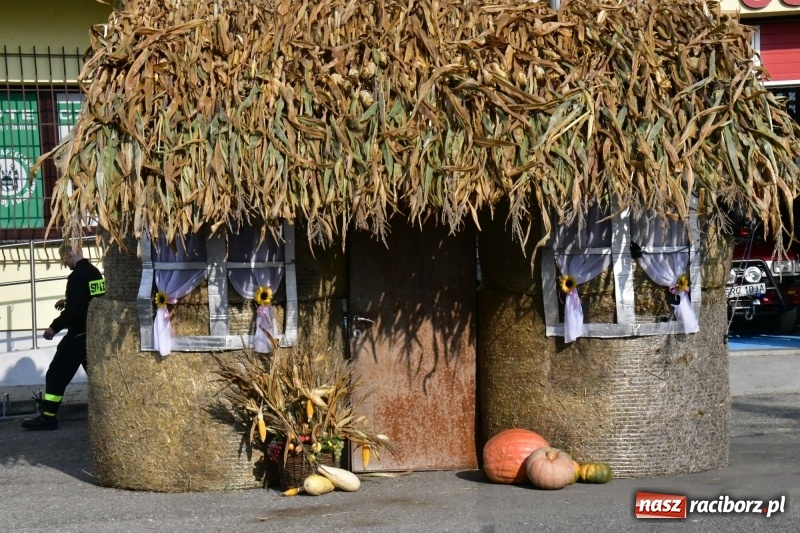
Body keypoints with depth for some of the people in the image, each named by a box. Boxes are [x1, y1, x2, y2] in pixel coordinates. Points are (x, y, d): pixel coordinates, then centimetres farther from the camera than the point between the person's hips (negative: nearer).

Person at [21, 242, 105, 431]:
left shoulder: (77, 276, -18)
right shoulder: (95, 272, 8)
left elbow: (73, 311, -22)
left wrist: (54, 328, -11)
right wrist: (68, 302, 19)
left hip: (79, 335, -8)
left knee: (57, 374, -3)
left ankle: (48, 417, -4)